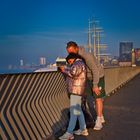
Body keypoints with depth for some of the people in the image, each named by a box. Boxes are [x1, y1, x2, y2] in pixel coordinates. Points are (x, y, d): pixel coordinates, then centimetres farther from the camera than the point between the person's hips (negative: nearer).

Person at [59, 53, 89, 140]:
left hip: (76, 90, -11)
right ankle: (83, 130, 21)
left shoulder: (78, 63, -13)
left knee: (74, 111, -9)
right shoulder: (78, 64, 20)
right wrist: (65, 69, 4)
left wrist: (64, 70, -15)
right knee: (78, 110, 14)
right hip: (76, 90, 11)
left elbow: (73, 73, -27)